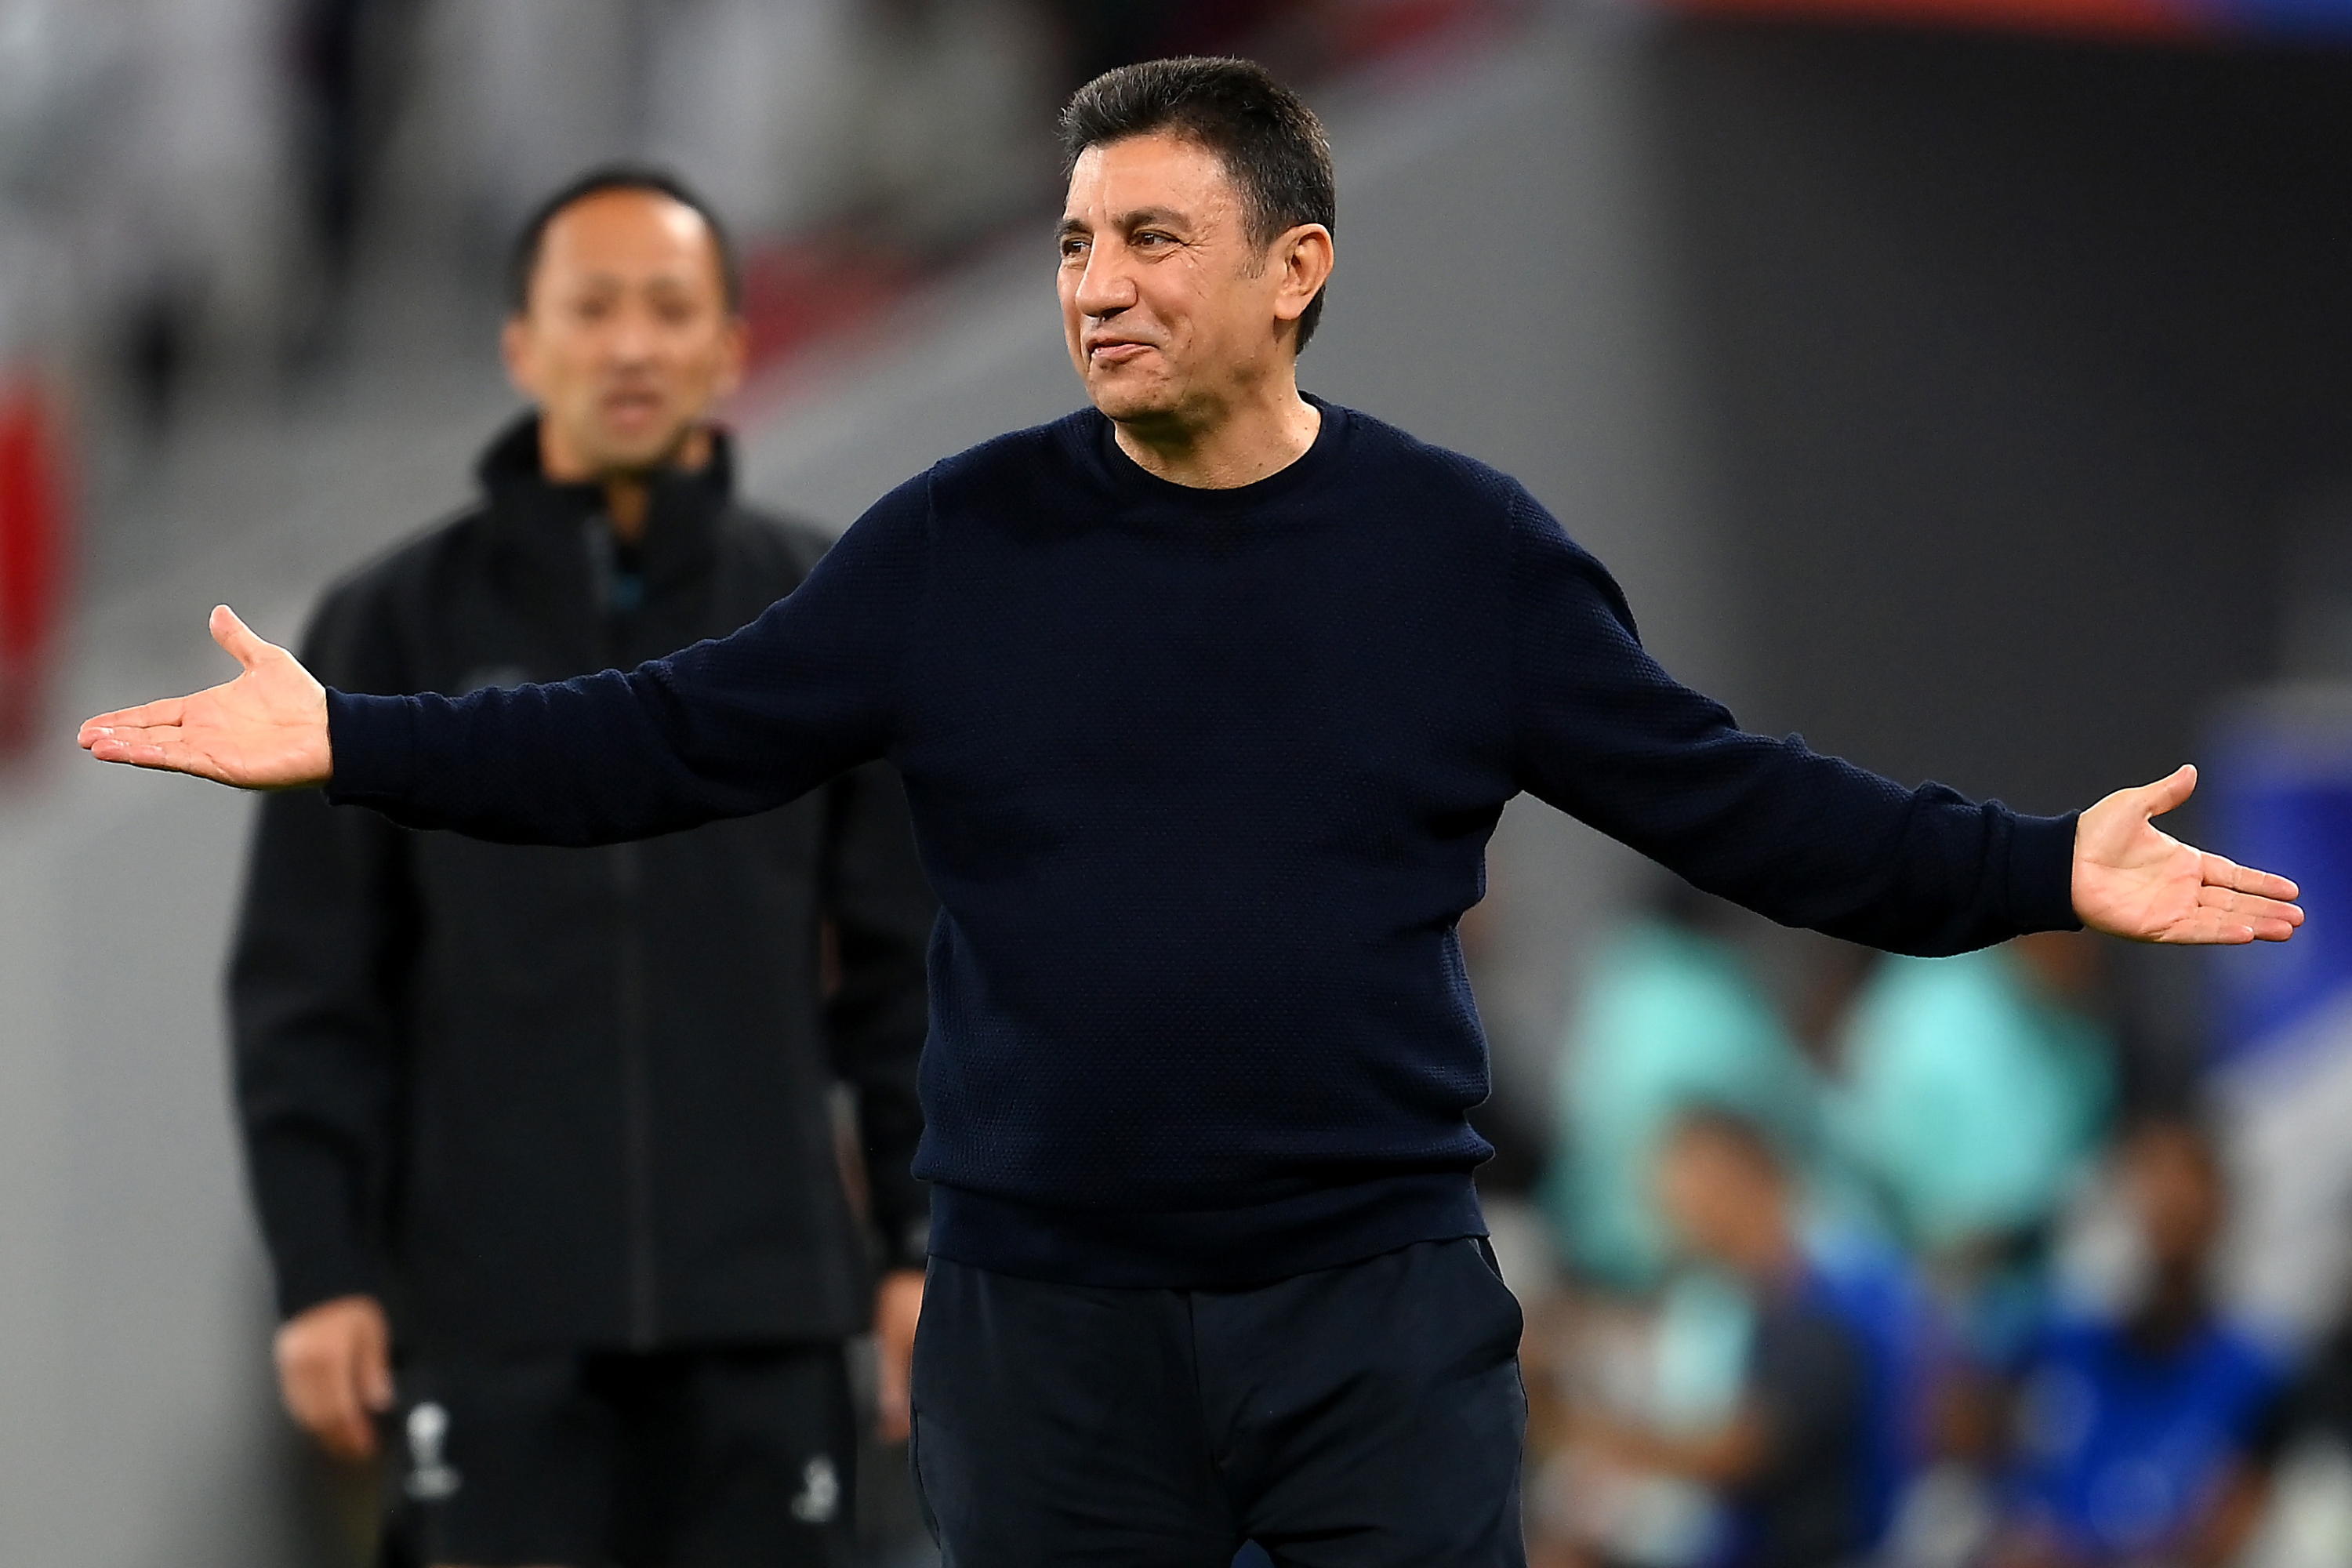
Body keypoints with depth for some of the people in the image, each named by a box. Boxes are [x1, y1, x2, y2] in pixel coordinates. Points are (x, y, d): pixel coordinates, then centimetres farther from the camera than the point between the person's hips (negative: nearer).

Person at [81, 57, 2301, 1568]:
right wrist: (346, 743, -5)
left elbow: (1727, 803, 2)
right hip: (1047, 1324, 1)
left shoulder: (1466, 554, 0)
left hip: (1381, 1315, -1)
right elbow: (677, 742, 3)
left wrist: (2041, 874, -7)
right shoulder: (956, 545, 1)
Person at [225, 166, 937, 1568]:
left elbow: (908, 963, 9)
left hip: (767, 1300, 1)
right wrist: (321, 1265, -3)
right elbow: (308, 981, 4)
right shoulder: (399, 626, 4)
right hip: (499, 1308, -1)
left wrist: (928, 1241, 3)